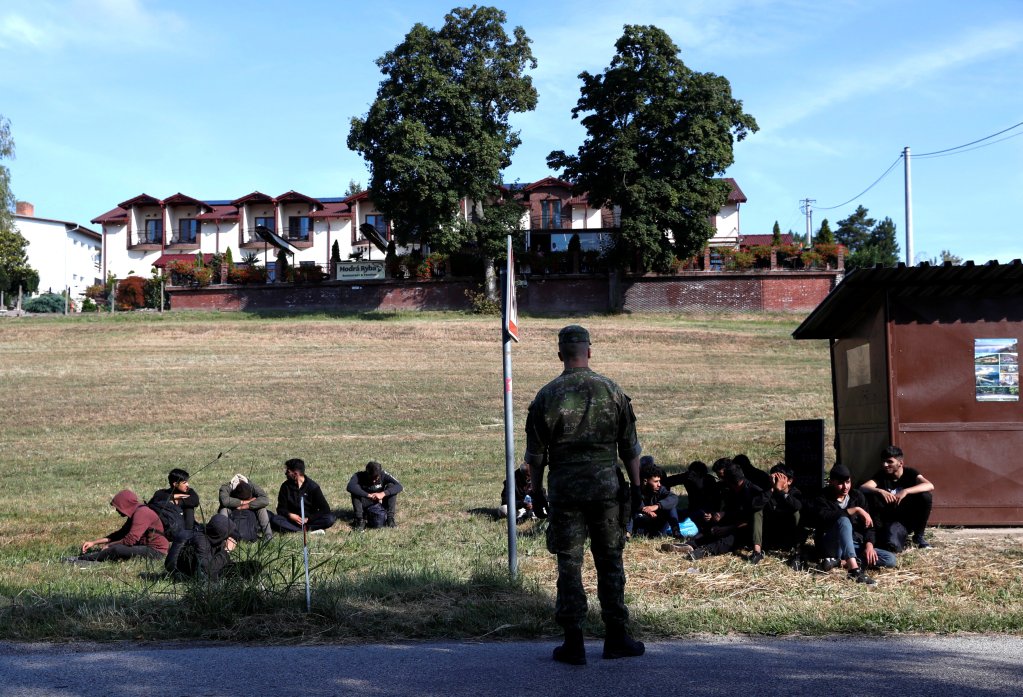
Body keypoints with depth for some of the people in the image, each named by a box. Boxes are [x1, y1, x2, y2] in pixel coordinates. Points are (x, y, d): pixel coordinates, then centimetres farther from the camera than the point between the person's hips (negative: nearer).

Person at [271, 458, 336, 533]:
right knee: (274, 519, -28)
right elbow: (281, 509, 1)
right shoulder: (285, 486, 0)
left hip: (310, 519, -2)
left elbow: (325, 509, -9)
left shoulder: (313, 487, -7)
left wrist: (308, 519, -20)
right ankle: (309, 529, -31)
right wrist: (290, 515, -20)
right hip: (293, 519, 2)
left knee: (330, 519, -28)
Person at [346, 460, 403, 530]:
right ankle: (360, 520, -24)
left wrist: (383, 494, -40)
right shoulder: (359, 476, -20)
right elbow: (350, 487, -41)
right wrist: (368, 495, -45)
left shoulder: (383, 475, -16)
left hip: (380, 507, 1)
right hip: (365, 507, -1)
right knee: (355, 491, -27)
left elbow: (399, 486, -27)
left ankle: (390, 518, -20)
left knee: (391, 486, -21)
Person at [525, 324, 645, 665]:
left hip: (565, 486, -1)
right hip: (606, 484, 1)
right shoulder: (612, 391, 0)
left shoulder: (547, 396, -3)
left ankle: (574, 642, 5)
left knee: (569, 563, 4)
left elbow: (536, 452, 0)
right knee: (609, 560, 11)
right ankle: (616, 637, 15)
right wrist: (635, 486, 10)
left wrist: (536, 489, 10)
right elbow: (630, 447, 3)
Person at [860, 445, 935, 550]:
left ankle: (919, 536, -5)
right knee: (892, 545, -35)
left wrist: (905, 491, -39)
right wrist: (880, 491, -42)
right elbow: (862, 487, -23)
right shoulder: (881, 475, -6)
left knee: (925, 496, -25)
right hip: (890, 521, -2)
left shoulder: (910, 473, -8)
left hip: (910, 520, 2)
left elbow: (930, 486, -27)